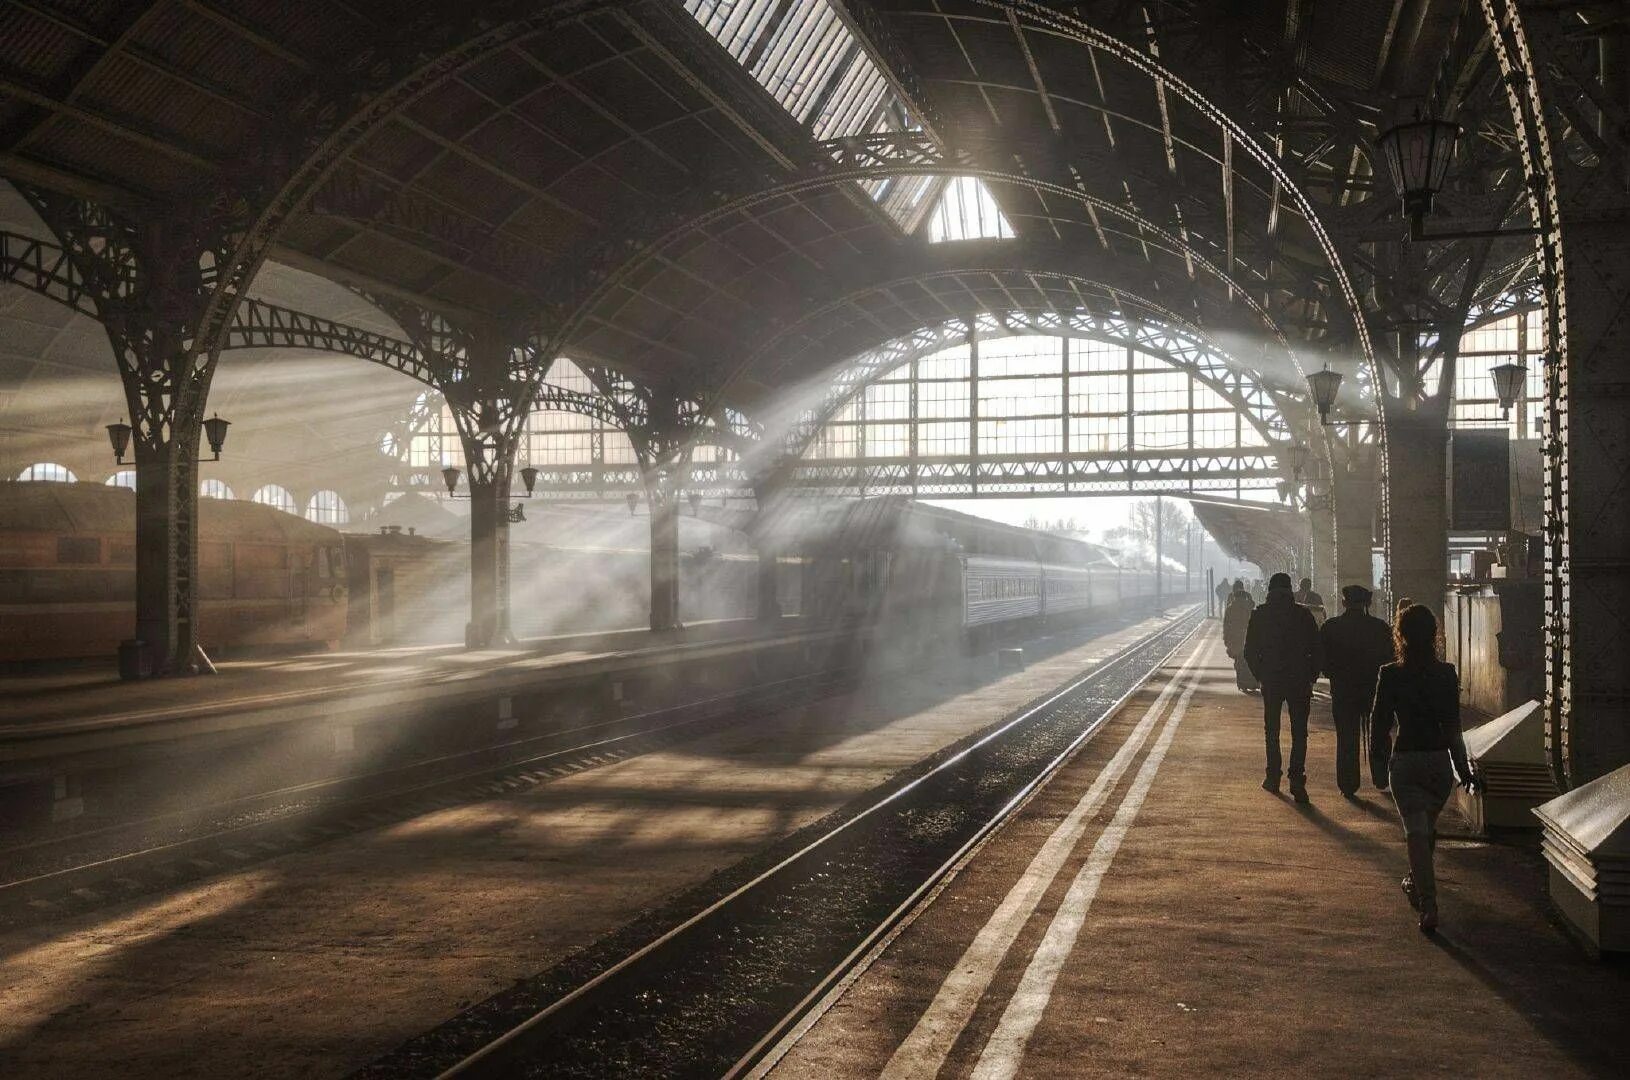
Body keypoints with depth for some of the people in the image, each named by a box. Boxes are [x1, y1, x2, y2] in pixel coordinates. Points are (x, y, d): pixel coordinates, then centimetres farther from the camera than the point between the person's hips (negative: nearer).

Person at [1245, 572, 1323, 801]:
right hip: (1299, 681, -1)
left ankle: (1273, 777, 17)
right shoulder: (1303, 614, -3)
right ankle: (1297, 781, -8)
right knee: (1299, 732, 1)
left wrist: (1260, 675, 9)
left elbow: (1250, 652, -1)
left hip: (1271, 681, 1)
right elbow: (1317, 649, -3)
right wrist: (1311, 676, 6)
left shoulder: (1259, 615, -2)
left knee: (1272, 730, 15)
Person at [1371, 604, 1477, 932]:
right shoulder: (1447, 674, -4)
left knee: (1416, 832, -3)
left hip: (1405, 761, -3)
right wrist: (1463, 768, 6)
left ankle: (1428, 906, -12)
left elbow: (1380, 724, -6)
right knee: (1428, 827, 22)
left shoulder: (1390, 675, -9)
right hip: (1439, 760, 3)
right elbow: (1453, 726, -1)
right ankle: (1417, 884, 42)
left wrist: (1378, 766, 5)